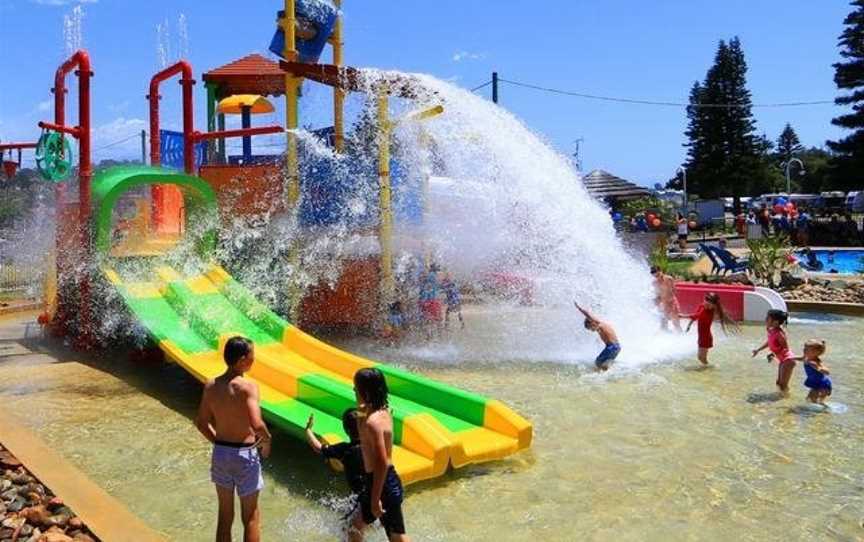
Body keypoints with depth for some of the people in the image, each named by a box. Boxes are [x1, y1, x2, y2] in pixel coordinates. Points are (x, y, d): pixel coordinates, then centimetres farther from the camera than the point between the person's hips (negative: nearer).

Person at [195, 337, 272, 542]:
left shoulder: (210, 386, -2)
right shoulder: (247, 387, -20)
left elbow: (201, 423, 5)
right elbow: (257, 425, -29)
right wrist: (266, 440, -8)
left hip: (220, 453, 5)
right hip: (244, 455, -5)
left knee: (224, 515, 19)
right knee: (250, 517, 12)